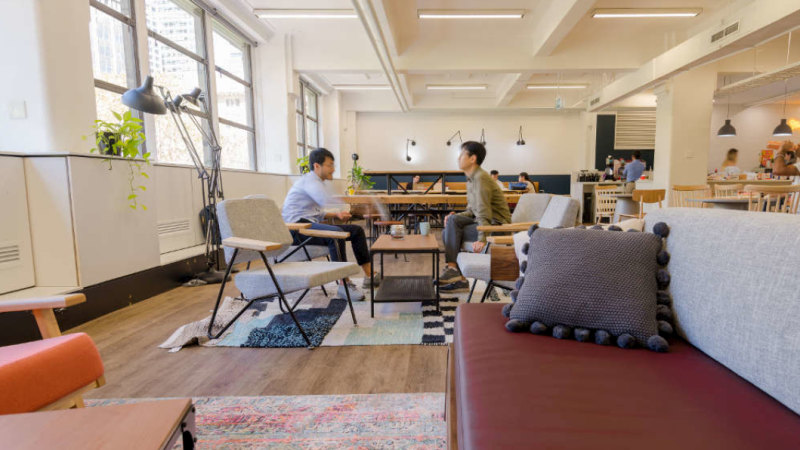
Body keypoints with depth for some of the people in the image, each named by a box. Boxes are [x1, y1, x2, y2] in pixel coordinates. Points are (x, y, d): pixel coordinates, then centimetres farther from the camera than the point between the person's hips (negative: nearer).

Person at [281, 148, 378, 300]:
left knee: (357, 230, 2)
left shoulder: (318, 183, 21)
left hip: (310, 224, 10)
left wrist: (336, 215, 4)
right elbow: (328, 201, -30)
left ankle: (369, 276, 5)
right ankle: (345, 285, -32)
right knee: (336, 233, -37)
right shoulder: (309, 180, -10)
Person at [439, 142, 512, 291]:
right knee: (448, 231, -1)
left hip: (496, 225, -10)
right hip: (484, 222, 10)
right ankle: (458, 278, -2)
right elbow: (473, 211, 18)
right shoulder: (472, 178, 15)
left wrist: (482, 239, -32)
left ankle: (451, 268, -16)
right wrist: (457, 216, -1)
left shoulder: (480, 178, -16)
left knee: (453, 221, -22)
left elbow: (484, 213, -25)